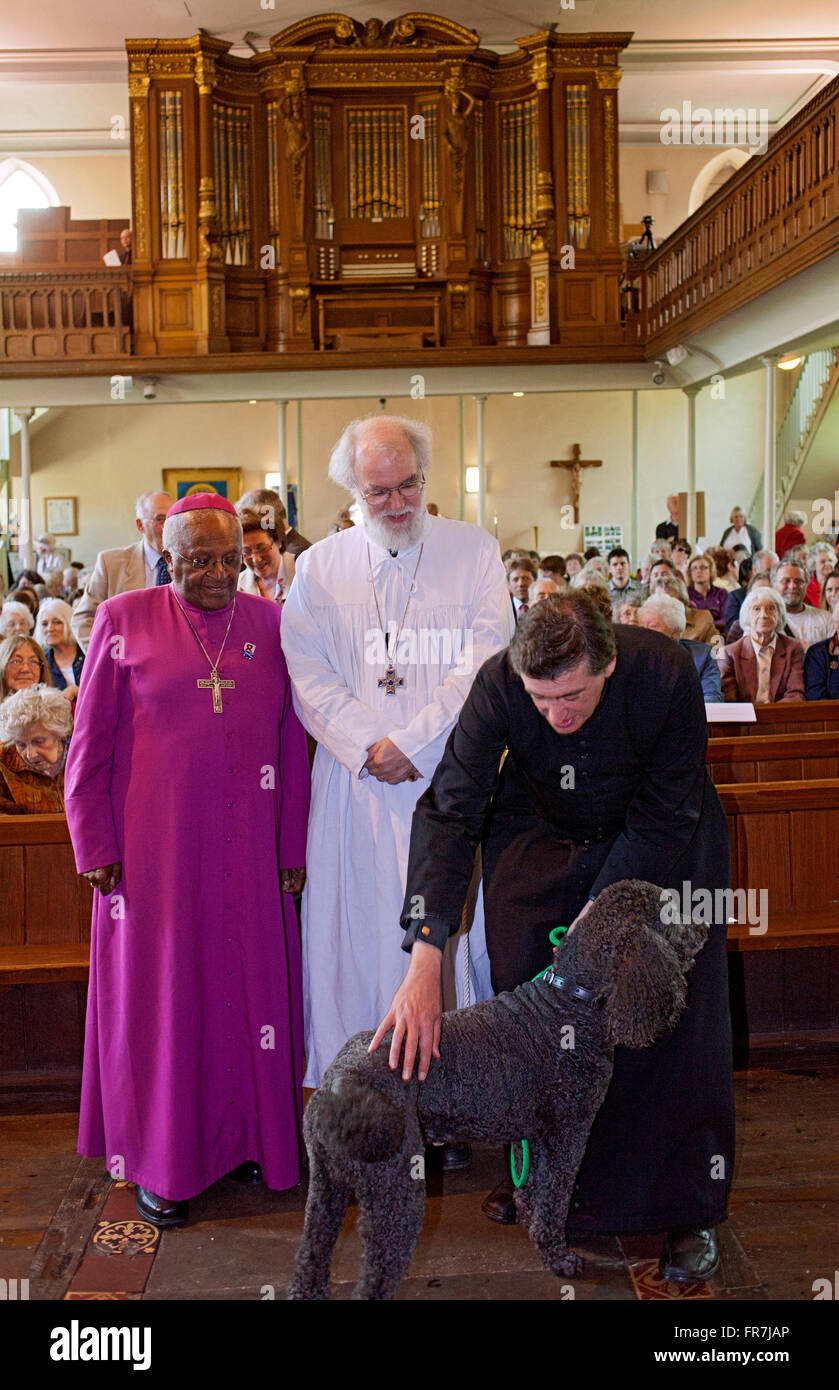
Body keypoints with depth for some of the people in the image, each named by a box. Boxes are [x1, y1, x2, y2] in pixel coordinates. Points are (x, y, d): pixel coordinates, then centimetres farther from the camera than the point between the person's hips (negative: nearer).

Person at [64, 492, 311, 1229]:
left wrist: (294, 848, 4)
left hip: (248, 855, 2)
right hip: (156, 850, -2)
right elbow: (89, 747, 0)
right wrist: (95, 849, -4)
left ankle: (247, 1136, 28)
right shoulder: (125, 620, -1)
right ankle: (161, 1160, 22)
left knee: (251, 987, 10)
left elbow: (292, 744, 6)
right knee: (160, 994, 7)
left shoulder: (268, 622, 5)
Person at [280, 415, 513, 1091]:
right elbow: (309, 678, 3)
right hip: (357, 783, 2)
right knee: (359, 931, 2)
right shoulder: (319, 567, 10)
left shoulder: (474, 550, 5)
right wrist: (369, 745, -11)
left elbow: (488, 665, -4)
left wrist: (412, 742, -12)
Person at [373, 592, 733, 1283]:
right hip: (540, 836, 2)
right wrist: (425, 960, -43)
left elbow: (664, 818, -23)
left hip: (663, 845, -1)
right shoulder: (498, 684, -31)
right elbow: (449, 812, -34)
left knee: (674, 1019, -4)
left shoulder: (666, 673, -34)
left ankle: (689, 1210, 12)